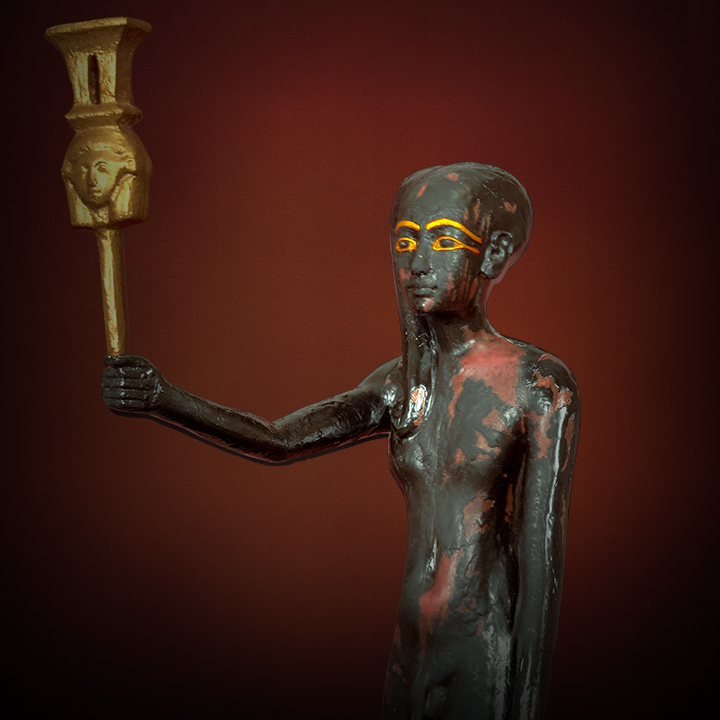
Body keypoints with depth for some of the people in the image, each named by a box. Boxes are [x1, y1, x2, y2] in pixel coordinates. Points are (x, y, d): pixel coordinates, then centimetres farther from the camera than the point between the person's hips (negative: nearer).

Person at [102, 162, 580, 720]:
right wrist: (163, 399, -17)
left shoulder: (541, 384, -10)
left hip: (491, 669, -6)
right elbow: (278, 441, -1)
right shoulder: (403, 382, 8)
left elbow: (542, 560, -12)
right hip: (412, 654, 6)